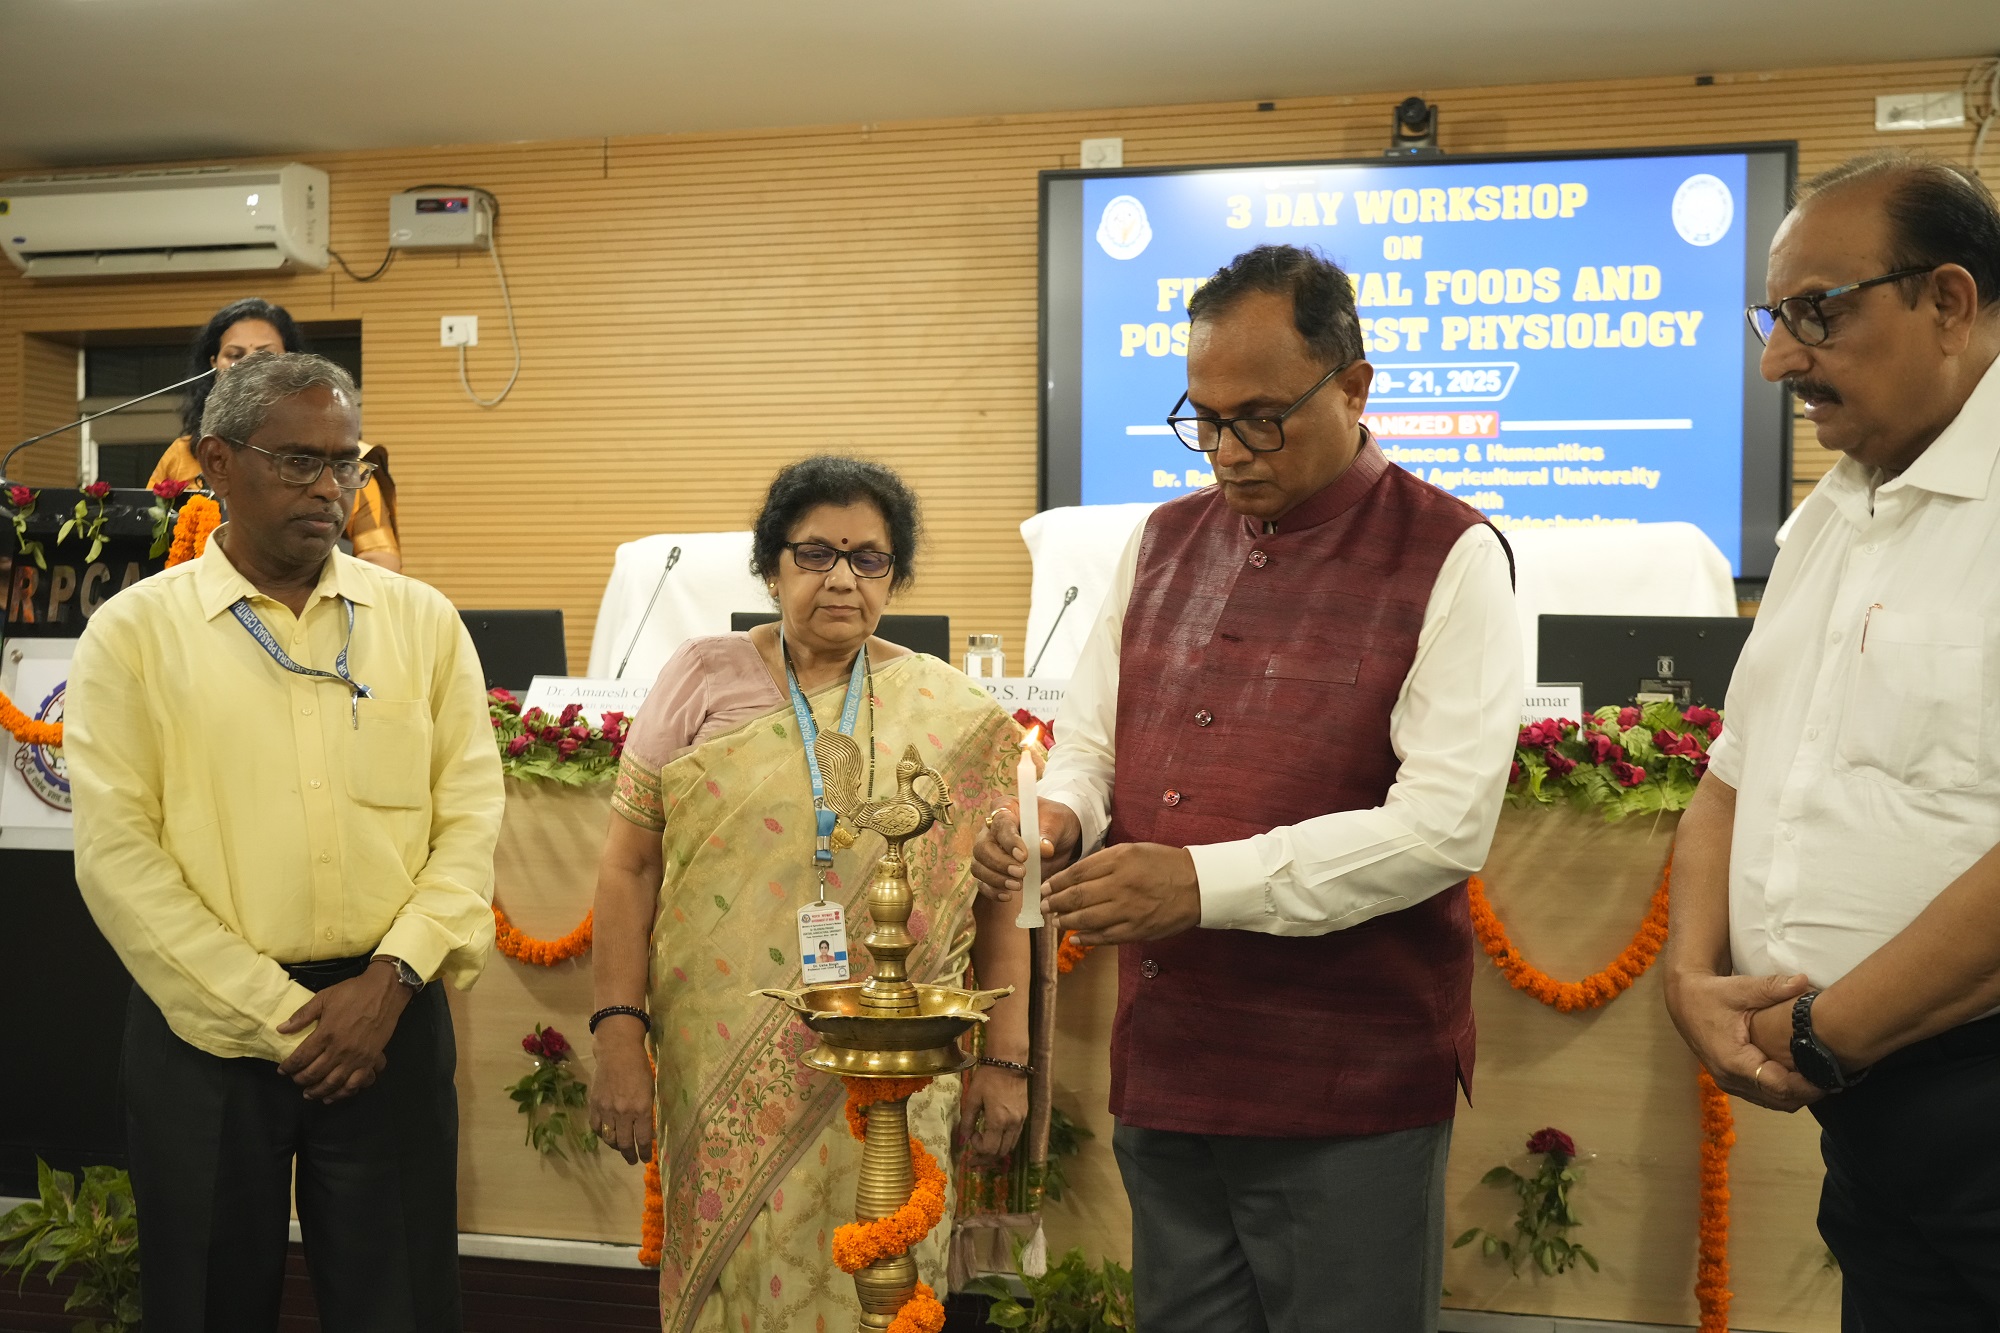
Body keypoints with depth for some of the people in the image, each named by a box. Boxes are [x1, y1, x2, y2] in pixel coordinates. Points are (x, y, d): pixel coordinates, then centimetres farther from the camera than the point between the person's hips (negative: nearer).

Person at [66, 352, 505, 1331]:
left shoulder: (422, 622, 6)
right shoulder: (134, 633, -1)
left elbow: (470, 818, 2)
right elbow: (116, 853, -7)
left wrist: (389, 979, -11)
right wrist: (276, 1016, -11)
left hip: (388, 1016, 1)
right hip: (206, 1025, -1)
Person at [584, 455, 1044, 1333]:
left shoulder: (952, 717, 3)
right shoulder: (703, 680, 2)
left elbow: (996, 897, 5)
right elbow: (630, 865, 0)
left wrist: (1004, 1059, 2)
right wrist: (618, 1036, -6)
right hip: (724, 1079, 0)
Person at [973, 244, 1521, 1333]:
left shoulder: (1447, 559, -7)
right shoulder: (1164, 540, 11)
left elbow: (1445, 823, -16)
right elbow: (1090, 742, 18)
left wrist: (1206, 883, -24)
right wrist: (1058, 820, -6)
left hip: (1347, 1097, -5)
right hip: (1163, 1074, 5)